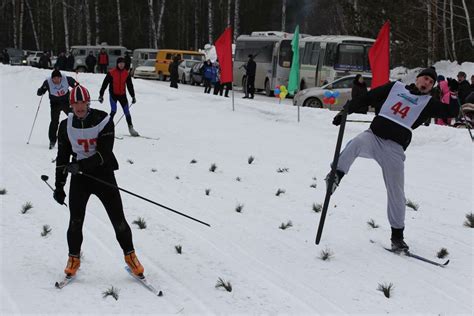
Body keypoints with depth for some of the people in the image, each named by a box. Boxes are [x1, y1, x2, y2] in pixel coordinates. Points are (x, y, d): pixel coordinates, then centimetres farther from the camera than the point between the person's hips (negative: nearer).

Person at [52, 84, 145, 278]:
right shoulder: (67, 126, 0)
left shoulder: (103, 121, -11)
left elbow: (104, 154, -18)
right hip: (79, 177, 2)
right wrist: (59, 186, 6)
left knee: (118, 219, 0)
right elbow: (62, 158, 7)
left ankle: (129, 254, 20)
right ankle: (74, 258, 18)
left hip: (103, 174, -2)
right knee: (75, 220, -2)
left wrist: (81, 165, -28)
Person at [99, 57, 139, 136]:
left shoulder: (126, 74, 3)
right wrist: (101, 95, -7)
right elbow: (104, 84, -6)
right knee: (113, 110, -18)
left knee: (127, 112, 5)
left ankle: (131, 128, 16)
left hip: (122, 95, 4)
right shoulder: (111, 73, -9)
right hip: (113, 94, -4)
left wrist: (133, 96, 11)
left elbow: (130, 86, 12)